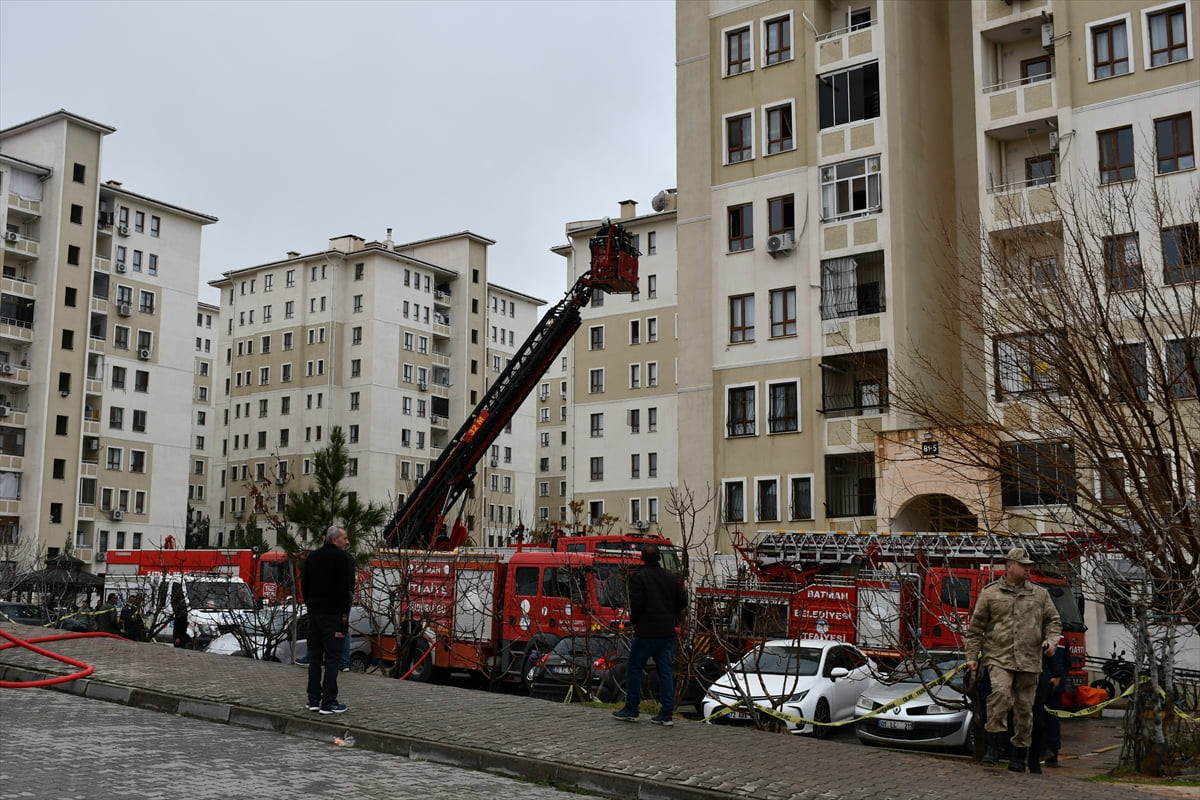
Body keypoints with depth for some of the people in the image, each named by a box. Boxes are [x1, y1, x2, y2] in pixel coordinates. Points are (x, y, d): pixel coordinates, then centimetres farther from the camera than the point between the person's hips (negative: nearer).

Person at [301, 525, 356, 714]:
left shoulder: (312, 557, 12)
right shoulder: (343, 558, -11)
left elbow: (304, 584, 16)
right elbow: (345, 588, -16)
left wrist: (311, 605, 18)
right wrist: (344, 615, -13)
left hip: (314, 613, 7)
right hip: (333, 614, -7)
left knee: (314, 656, 12)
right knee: (332, 658, -4)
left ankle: (313, 700, 16)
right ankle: (328, 702, -5)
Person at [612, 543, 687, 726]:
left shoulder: (638, 576, -9)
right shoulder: (669, 577, 9)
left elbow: (636, 603, -17)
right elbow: (682, 601, 10)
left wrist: (634, 620, 0)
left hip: (646, 631, -5)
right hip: (667, 632, 5)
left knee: (634, 668, 8)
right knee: (666, 671, 6)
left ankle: (631, 710, 11)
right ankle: (666, 714, 5)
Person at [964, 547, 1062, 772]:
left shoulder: (1040, 595, 14)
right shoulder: (990, 593, 6)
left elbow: (1053, 621, 20)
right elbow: (976, 627, 8)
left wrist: (1051, 640, -1)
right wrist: (972, 656, 4)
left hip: (1029, 661, 3)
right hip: (999, 658, -3)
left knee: (1024, 707, 5)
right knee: (1000, 694, -25)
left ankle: (1018, 756, 17)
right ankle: (994, 747, -16)